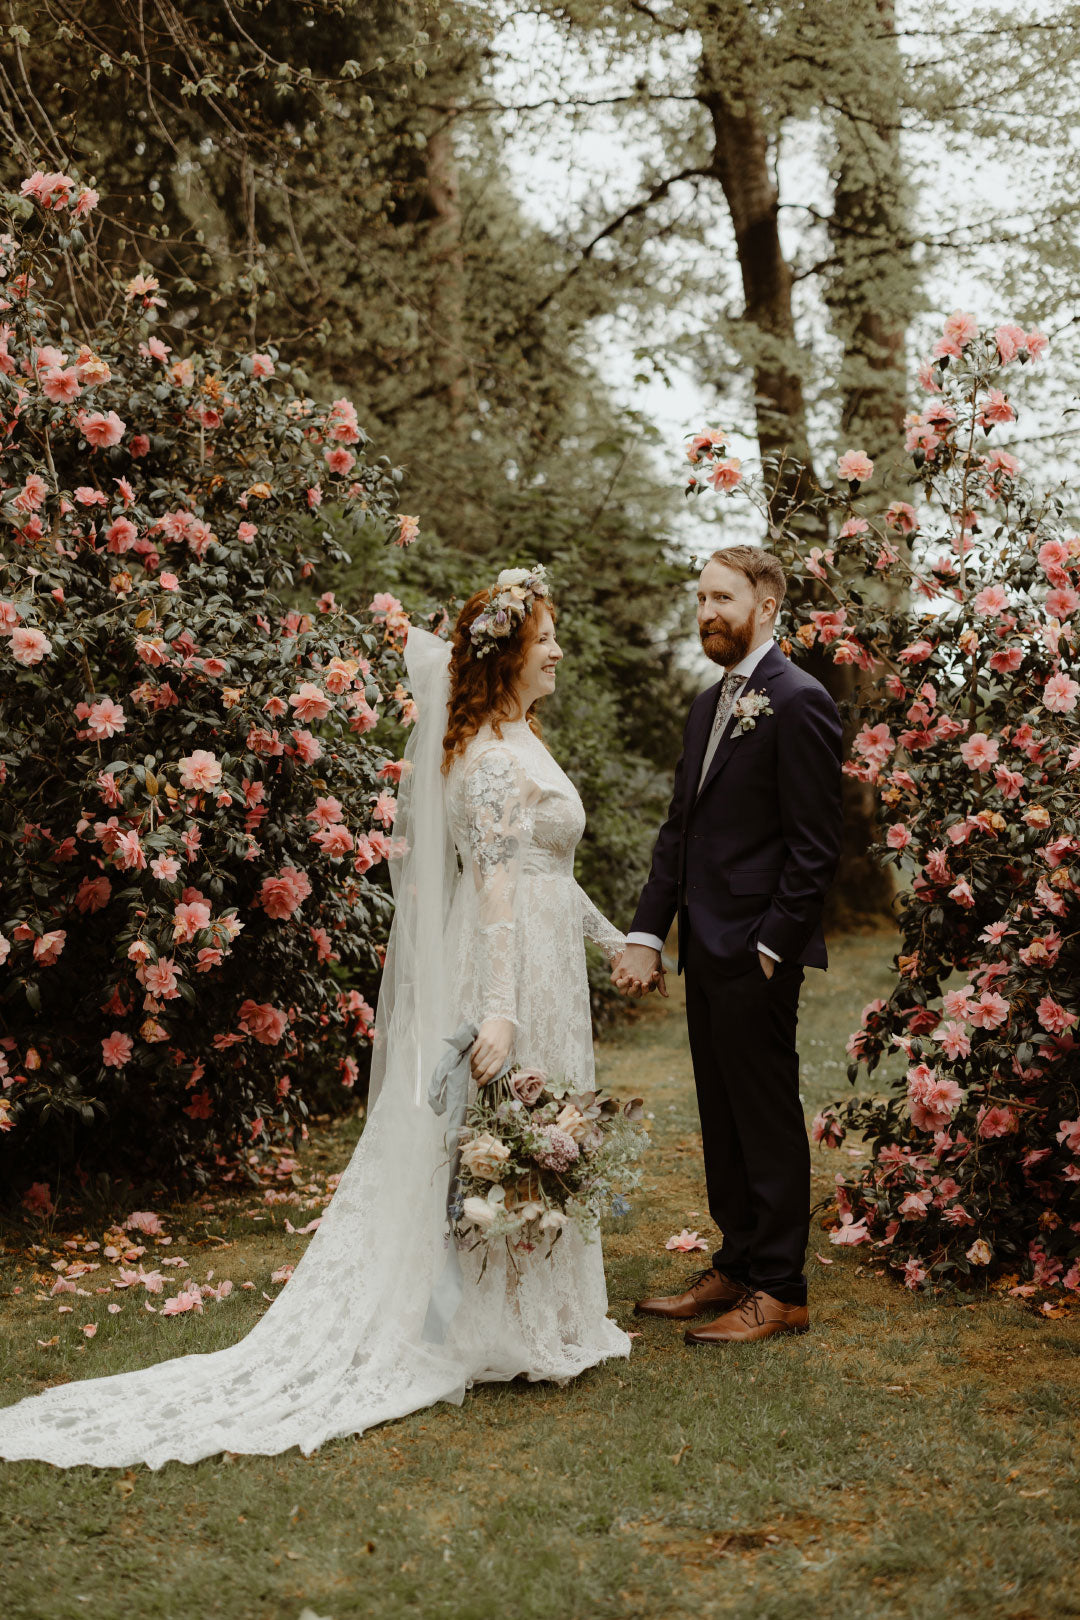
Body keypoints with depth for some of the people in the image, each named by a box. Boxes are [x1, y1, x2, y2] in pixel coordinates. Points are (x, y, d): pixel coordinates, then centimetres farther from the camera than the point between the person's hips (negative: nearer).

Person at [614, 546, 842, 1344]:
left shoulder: (799, 702, -11)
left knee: (768, 1119, 0)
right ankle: (736, 1268, 27)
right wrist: (646, 934, 9)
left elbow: (815, 844, -14)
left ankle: (781, 1291, 11)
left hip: (757, 950, -9)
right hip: (705, 948, 9)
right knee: (723, 1118, 15)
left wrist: (770, 945, -17)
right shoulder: (710, 705, 16)